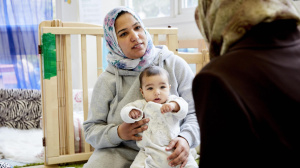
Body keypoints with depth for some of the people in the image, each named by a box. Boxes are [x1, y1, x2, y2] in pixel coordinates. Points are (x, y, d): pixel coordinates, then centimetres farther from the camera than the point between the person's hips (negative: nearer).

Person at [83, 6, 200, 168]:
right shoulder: (107, 81, 2)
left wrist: (186, 138, -21)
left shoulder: (175, 65, 1)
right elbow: (91, 129, 6)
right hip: (121, 154, 0)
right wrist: (118, 133, -15)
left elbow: (196, 112, 0)